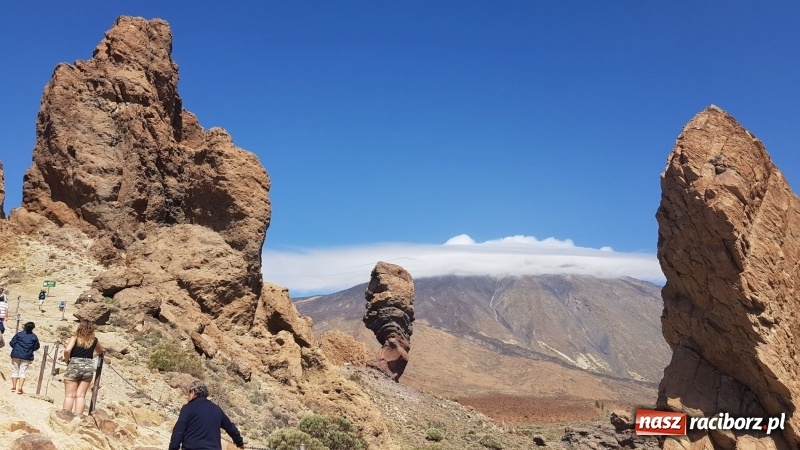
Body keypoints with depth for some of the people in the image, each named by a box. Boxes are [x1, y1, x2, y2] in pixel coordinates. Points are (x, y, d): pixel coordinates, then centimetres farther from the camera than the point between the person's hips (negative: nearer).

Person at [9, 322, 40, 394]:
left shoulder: (19, 334, -2)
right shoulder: (34, 337, 1)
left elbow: (12, 343, -3)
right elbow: (36, 347, 5)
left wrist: (16, 347, 16)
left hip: (16, 355, 0)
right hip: (27, 356, 0)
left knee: (15, 370, 11)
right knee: (22, 372, 3)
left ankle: (14, 387, 12)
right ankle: (20, 388, -6)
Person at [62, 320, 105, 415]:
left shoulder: (75, 338, 2)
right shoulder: (94, 341, 10)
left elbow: (67, 350, -15)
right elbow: (101, 351, 29)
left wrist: (67, 360, 2)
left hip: (74, 366, -2)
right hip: (88, 366, 2)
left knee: (70, 395, 4)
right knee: (81, 395, 6)